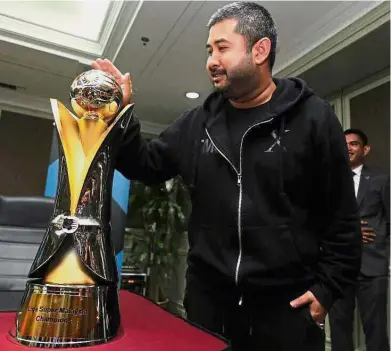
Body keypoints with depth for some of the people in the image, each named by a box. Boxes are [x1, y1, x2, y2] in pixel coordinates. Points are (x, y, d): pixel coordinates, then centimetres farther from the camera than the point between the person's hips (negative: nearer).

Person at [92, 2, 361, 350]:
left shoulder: (313, 118, -6)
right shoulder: (197, 122, 5)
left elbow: (342, 217, -4)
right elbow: (147, 166, 10)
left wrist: (327, 287, -7)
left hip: (287, 302, -3)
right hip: (206, 297, 4)